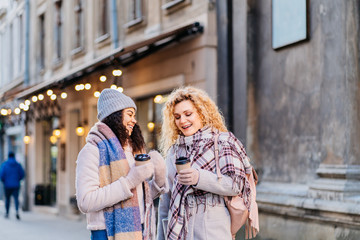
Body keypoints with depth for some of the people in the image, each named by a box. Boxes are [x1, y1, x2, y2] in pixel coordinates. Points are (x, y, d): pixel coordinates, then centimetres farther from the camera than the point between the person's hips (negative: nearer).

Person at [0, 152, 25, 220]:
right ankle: (17, 211, -33)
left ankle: (7, 213, 26)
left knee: (7, 199, 16)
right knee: (16, 198, -8)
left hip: (7, 185, 0)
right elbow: (22, 174, 3)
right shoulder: (18, 165, 1)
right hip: (16, 185, 0)